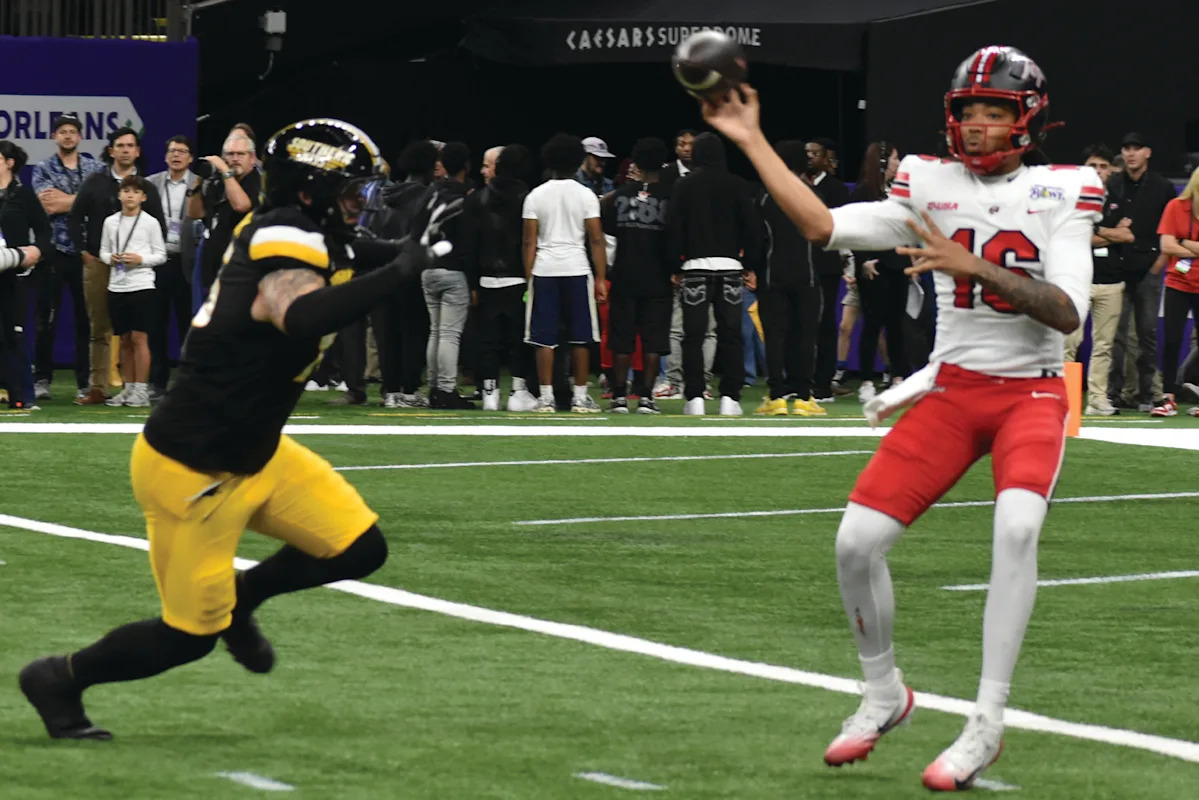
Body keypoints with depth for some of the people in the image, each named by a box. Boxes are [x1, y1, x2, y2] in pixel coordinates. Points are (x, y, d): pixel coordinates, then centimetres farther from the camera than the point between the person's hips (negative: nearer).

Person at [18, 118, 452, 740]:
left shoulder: (271, 233, 2)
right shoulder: (288, 249, -26)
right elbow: (302, 318, -50)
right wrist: (397, 272, -42)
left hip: (252, 455, 9)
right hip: (191, 472, -9)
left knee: (359, 550, 3)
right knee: (192, 635, 3)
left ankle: (239, 597, 27)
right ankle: (60, 680, 24)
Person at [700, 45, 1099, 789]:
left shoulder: (1060, 193, -5)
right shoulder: (932, 186, 4)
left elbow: (1068, 313, -16)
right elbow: (825, 226, -3)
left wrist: (975, 267, -26)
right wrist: (752, 140, -4)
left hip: (1032, 393, -3)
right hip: (952, 390, 4)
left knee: (1017, 525, -31)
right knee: (857, 540, -7)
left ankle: (987, 724, -24)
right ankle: (884, 696, 19)